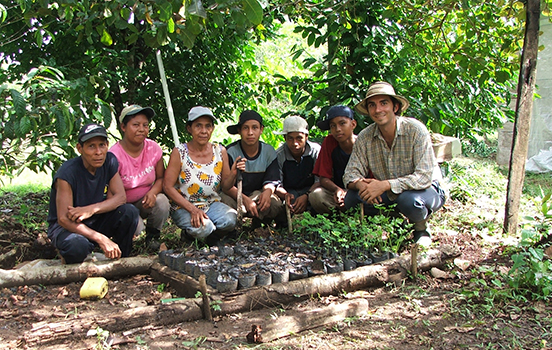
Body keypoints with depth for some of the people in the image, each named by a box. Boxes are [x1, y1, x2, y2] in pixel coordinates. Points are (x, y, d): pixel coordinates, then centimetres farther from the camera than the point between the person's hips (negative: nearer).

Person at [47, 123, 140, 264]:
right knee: (77, 246, -39)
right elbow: (64, 219, -26)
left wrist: (92, 209, -29)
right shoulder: (67, 173, -24)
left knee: (129, 212, -23)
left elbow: (120, 197, -10)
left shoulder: (110, 161, -7)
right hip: (67, 227, -5)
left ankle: (121, 259, -2)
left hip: (96, 222, 5)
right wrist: (102, 239, -34)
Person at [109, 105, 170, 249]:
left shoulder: (153, 148, -7)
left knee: (162, 201, -29)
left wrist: (152, 193, -22)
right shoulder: (114, 156, -20)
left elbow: (161, 178, 1)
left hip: (145, 202, 4)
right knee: (136, 226, -31)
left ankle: (152, 236, 0)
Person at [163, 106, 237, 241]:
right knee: (202, 228, -33)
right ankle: (189, 234, 5)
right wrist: (192, 209, -21)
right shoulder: (179, 152, -10)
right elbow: (168, 186, -11)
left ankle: (211, 237, 5)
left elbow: (225, 186, 4)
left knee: (230, 219, -28)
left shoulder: (220, 151, 0)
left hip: (212, 204, 3)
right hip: (183, 207, -3)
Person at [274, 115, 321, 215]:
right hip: (289, 192, 0)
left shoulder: (316, 151, -9)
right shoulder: (278, 155, -9)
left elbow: (320, 180, -12)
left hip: (310, 191, 0)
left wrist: (306, 196, -32)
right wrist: (286, 195, -36)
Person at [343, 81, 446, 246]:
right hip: (388, 193, 4)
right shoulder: (365, 137, -9)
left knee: (409, 200, -38)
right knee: (353, 197, -20)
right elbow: (351, 174, -9)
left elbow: (424, 177, -29)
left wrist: (386, 185, -37)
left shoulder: (416, 130, -22)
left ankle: (421, 229, -2)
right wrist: (361, 184, -33)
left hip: (425, 189, -4)